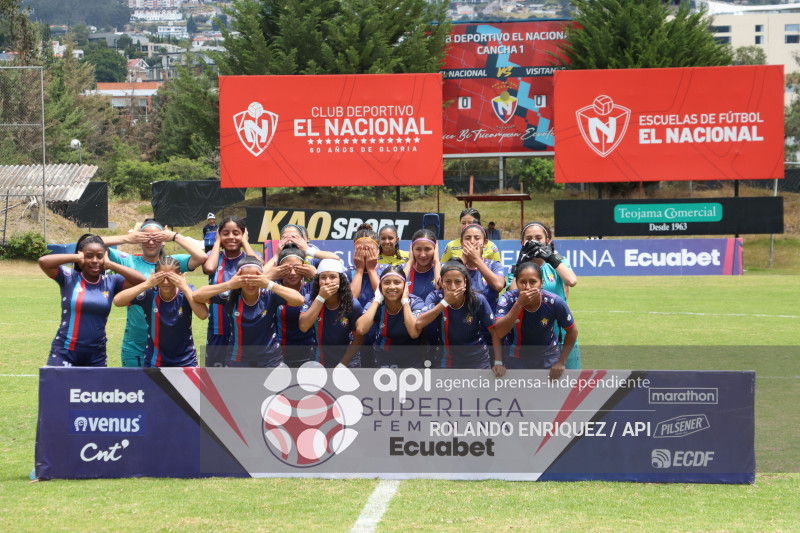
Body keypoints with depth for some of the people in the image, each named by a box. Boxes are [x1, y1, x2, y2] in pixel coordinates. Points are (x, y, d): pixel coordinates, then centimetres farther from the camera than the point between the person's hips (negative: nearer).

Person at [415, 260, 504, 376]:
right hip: (447, 362, 0)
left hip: (478, 361, 0)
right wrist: (445, 302, -29)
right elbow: (419, 324, -29)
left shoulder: (478, 300, -14)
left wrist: (498, 363, -18)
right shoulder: (435, 297, -13)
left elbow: (494, 332, -9)